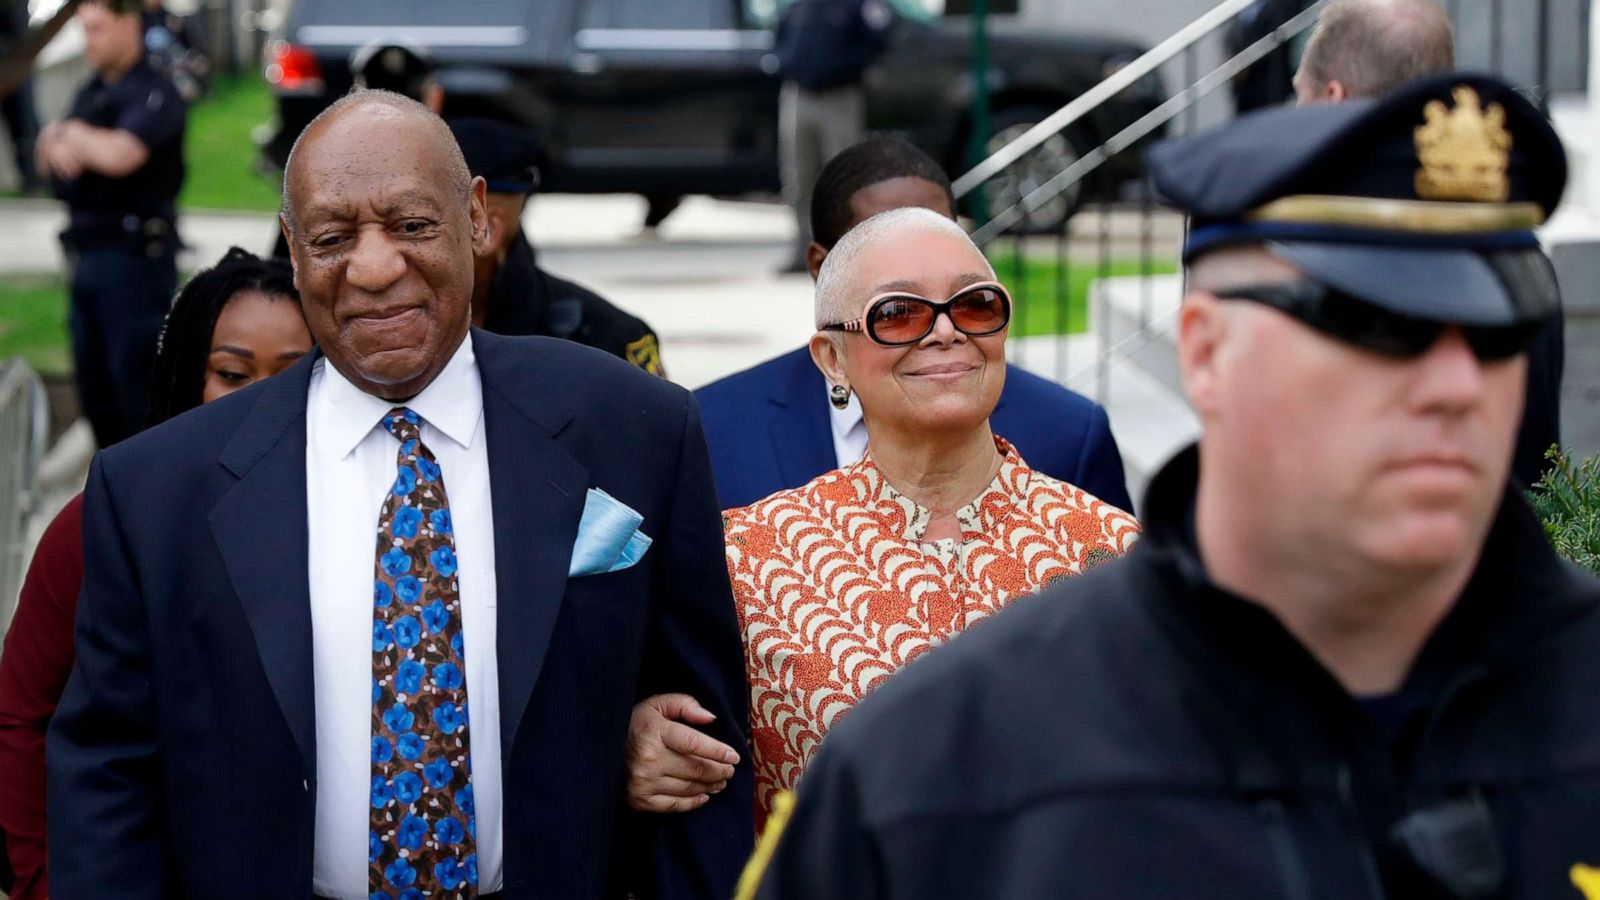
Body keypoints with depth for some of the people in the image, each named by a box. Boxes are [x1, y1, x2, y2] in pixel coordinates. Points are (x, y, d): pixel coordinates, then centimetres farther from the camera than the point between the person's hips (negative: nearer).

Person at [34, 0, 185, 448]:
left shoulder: (154, 94, -11)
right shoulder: (93, 91, 16)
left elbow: (120, 155, -27)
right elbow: (46, 158, 17)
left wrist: (72, 132, -8)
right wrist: (56, 143, -8)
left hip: (133, 256, -9)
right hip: (86, 256, 9)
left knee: (136, 380, -7)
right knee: (92, 382, 12)